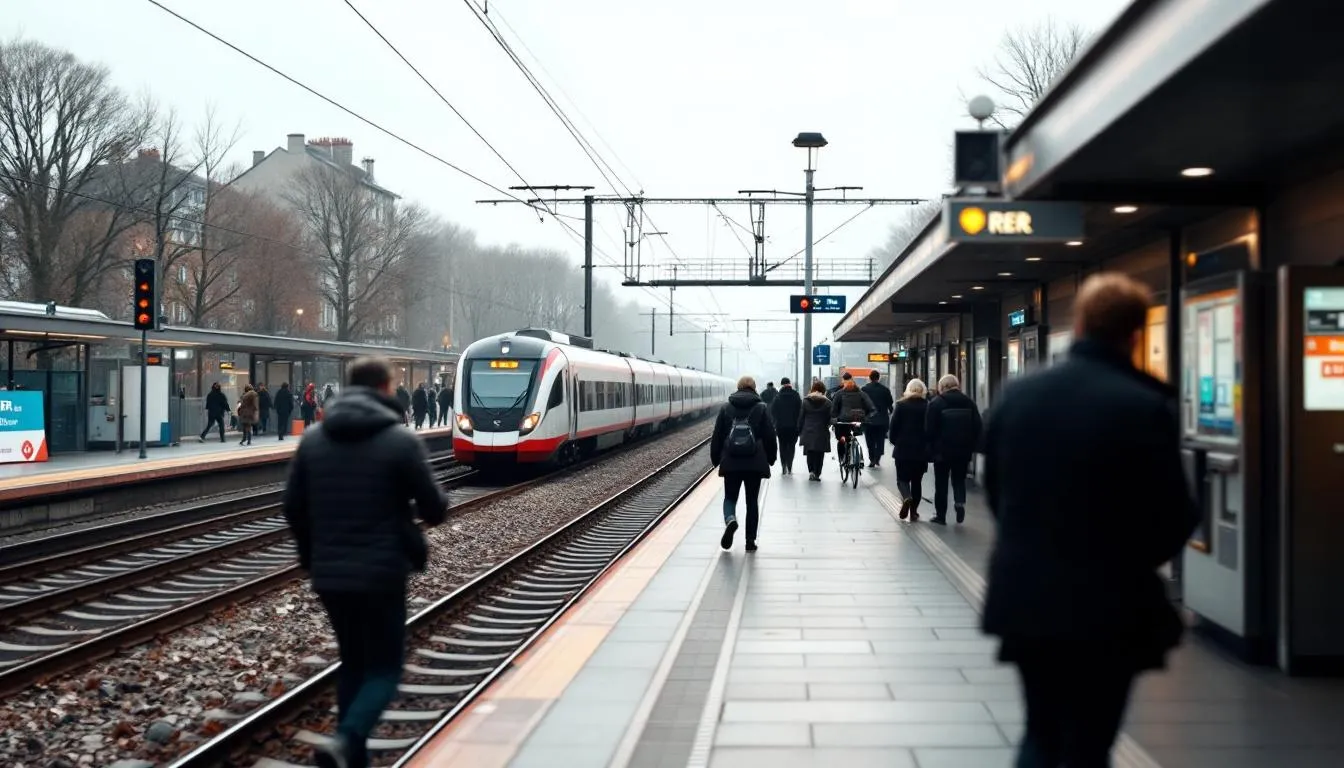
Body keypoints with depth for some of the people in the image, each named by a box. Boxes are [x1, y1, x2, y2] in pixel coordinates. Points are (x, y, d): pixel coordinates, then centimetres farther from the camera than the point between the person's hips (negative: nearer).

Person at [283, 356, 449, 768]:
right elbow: (435, 510, -7)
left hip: (329, 575, 5)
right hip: (381, 575, -5)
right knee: (383, 669, 5)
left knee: (353, 664, 19)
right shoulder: (402, 442, -10)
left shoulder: (313, 440, 3)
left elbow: (293, 507, 7)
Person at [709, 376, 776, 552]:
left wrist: (715, 458, 14)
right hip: (755, 463, 0)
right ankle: (750, 541, 11)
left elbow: (717, 436, 5)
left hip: (731, 463, 0)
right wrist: (771, 458, 13)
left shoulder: (726, 408, 4)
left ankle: (730, 520, -20)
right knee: (752, 500, 10)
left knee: (730, 497, 12)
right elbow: (770, 436, 1)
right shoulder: (762, 408, 1)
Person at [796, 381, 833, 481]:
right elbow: (829, 418, -2)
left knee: (810, 453, 13)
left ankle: (811, 471, 0)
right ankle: (817, 474, 4)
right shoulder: (827, 402, -4)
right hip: (821, 433, -1)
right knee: (819, 454, 6)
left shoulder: (806, 401, -2)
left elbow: (801, 417, 0)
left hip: (808, 432, 1)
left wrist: (800, 431, 7)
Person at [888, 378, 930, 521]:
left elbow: (894, 426, -5)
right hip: (922, 450, 1)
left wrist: (895, 442, 10)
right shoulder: (928, 406, -4)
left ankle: (907, 497, -22)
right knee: (917, 480, 12)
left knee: (902, 478, 8)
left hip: (903, 449, -1)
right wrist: (928, 445, 8)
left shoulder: (901, 405, -5)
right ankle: (913, 512, 11)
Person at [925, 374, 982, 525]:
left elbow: (929, 429, -10)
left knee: (941, 483, 8)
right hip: (963, 450, 3)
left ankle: (940, 515, 11)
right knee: (959, 480, 16)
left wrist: (932, 448, -1)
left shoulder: (935, 404, -8)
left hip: (942, 450, -3)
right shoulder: (969, 403, 4)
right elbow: (977, 427, 5)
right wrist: (972, 448, 10)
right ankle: (960, 502, -11)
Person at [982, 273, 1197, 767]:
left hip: (1023, 595, 4)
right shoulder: (1146, 406, -15)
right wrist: (1134, 561, 9)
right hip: (1105, 607, -4)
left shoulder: (1017, 395, 0)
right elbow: (1174, 517, -12)